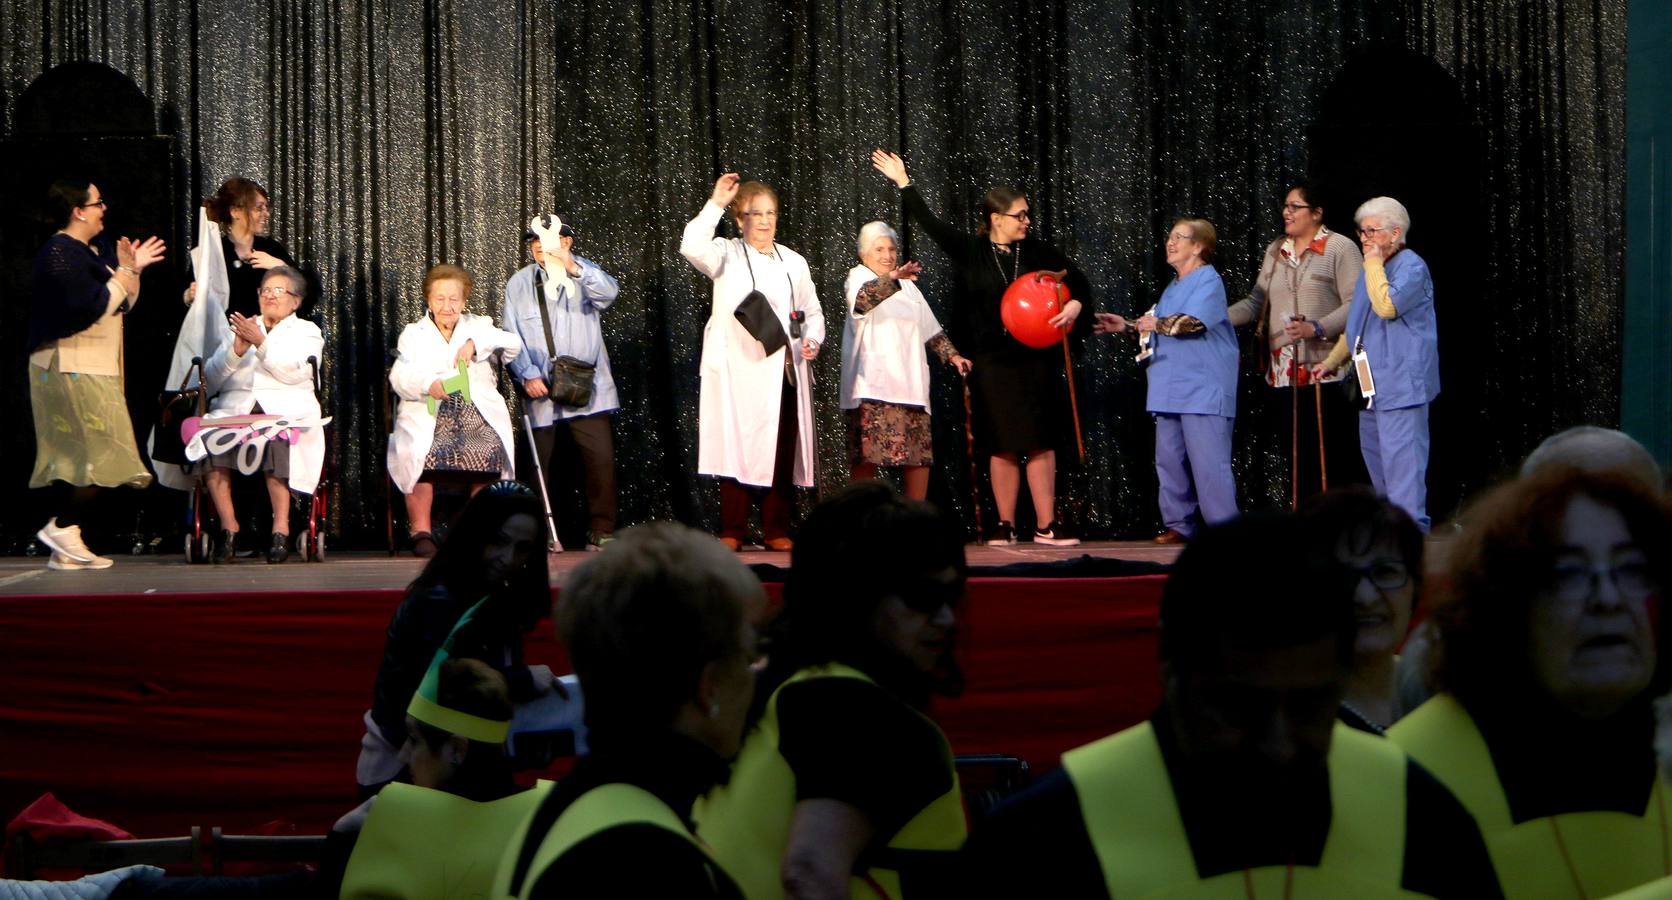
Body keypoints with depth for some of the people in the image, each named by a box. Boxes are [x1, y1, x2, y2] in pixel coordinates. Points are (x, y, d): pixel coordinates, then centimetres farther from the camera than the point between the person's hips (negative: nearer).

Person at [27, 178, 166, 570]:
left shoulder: (94, 250, 17)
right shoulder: (60, 253, -14)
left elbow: (121, 305, 21)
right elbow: (86, 308, -24)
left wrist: (131, 271, 7)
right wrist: (120, 282, -10)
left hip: (94, 368, 10)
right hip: (71, 367, -10)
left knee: (72, 459, 8)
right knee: (102, 453, -12)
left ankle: (64, 550, 8)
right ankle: (63, 527, -8)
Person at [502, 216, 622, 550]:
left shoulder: (584, 274, 8)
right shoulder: (519, 284, 10)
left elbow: (608, 293, -15)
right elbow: (510, 337, 4)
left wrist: (571, 266, -29)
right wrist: (527, 375, -11)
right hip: (540, 390, 1)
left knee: (601, 459, -9)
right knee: (537, 463, 2)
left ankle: (601, 532, -1)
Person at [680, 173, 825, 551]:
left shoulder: (794, 262, 18)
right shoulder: (727, 255, 6)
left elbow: (813, 313, 20)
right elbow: (693, 247, -16)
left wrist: (812, 340, 0)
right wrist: (715, 203, -17)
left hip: (783, 369, 3)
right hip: (737, 370, -3)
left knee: (783, 450, 0)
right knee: (737, 448, -6)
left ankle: (776, 531, 8)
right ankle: (732, 532, -2)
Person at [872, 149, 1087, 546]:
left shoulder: (1038, 251, 4)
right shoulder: (971, 251, 2)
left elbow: (1078, 281, 9)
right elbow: (928, 222, 7)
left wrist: (1074, 305, -12)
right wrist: (903, 182, 10)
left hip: (1035, 360, 0)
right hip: (992, 361, 0)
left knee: (1041, 443, -1)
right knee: (1002, 446, 2)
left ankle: (1046, 525, 2)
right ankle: (1005, 525, 8)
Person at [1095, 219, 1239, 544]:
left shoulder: (1208, 280, -7)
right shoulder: (1174, 287, 21)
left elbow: (1191, 322, -21)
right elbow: (1160, 329, 27)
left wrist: (1154, 324, -10)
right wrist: (1126, 326, 17)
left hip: (1203, 391, -9)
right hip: (1171, 391, 9)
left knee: (1207, 461, -12)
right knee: (1169, 459, 9)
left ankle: (1223, 527, -9)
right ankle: (1180, 525, 15)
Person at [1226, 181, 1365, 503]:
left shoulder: (1340, 248, -3)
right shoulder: (1275, 251, 18)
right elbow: (1256, 302, 18)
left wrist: (1317, 328, -22)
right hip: (1283, 376, 6)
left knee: (1335, 459, -7)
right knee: (1298, 460, 6)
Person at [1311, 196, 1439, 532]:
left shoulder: (1411, 266, -10)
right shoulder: (1372, 270, 19)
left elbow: (1388, 305, -27)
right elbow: (1355, 327, 29)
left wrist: (1374, 264, -16)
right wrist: (1333, 360, 25)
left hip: (1400, 385, -10)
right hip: (1372, 385, 10)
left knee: (1401, 459, -13)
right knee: (1374, 455, 14)